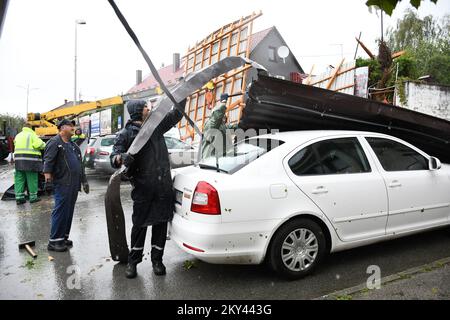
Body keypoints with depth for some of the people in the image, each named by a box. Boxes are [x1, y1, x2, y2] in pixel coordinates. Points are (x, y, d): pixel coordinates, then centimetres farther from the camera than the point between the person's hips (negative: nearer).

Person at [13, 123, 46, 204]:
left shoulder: (18, 136, 19)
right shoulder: (31, 134, -3)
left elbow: (16, 146, 17)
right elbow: (38, 144, -14)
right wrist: (44, 144, 4)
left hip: (18, 159, 6)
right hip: (30, 160, -6)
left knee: (19, 179, 8)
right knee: (32, 179, 2)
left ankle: (19, 197, 7)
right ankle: (33, 197, 7)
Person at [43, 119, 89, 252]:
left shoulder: (73, 145, 24)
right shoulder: (55, 142, -3)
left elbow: (80, 165, 26)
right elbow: (48, 160, -15)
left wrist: (84, 181, 25)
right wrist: (48, 173, -29)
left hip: (74, 184, 8)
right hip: (62, 183, -8)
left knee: (69, 211, 11)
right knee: (60, 211, -7)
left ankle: (63, 237, 21)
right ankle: (54, 241, 0)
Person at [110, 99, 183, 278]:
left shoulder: (156, 126, 14)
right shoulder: (126, 134, 1)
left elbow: (175, 116, 25)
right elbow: (114, 157, -6)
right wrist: (121, 158, -30)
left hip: (164, 185, 4)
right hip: (143, 187, -4)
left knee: (161, 223, 8)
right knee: (140, 225, 5)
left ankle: (157, 259, 23)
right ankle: (133, 261, 23)